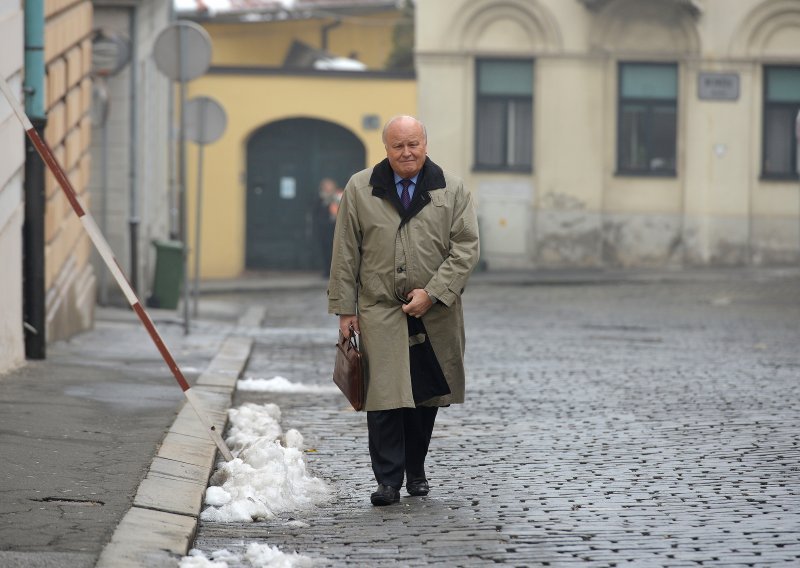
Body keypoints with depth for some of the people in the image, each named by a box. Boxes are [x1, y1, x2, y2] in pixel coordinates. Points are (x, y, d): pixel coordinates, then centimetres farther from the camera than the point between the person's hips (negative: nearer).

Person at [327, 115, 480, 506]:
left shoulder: (452, 190, 3)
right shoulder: (360, 189, 4)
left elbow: (465, 248, -2)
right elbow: (345, 253, 6)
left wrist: (432, 293, -12)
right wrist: (344, 308, 1)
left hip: (435, 314, 1)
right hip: (380, 312, -1)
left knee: (425, 396, 8)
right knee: (384, 397, -9)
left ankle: (416, 471, 24)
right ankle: (388, 480, -5)